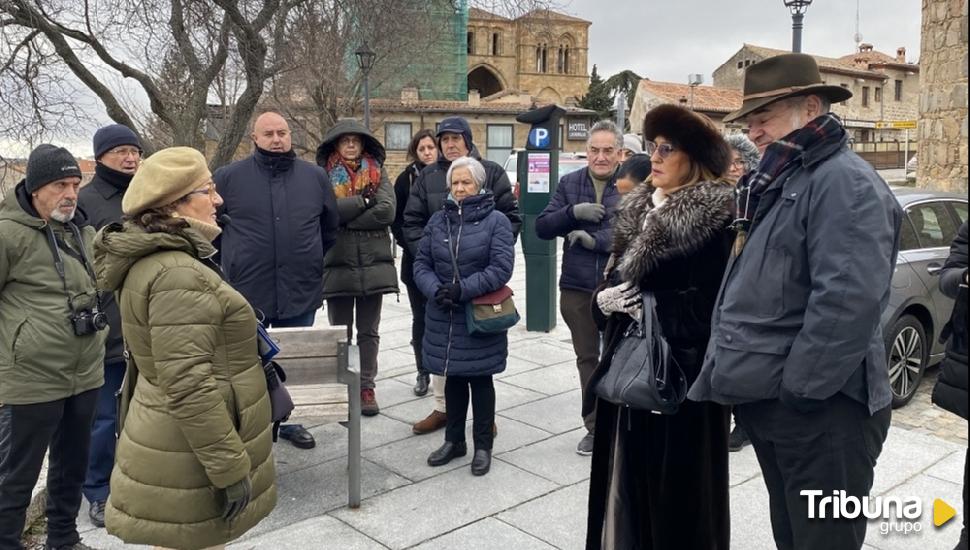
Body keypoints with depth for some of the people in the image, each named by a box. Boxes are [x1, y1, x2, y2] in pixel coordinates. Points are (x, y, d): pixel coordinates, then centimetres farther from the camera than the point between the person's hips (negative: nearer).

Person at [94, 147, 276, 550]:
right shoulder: (179, 275, -24)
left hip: (168, 442, 10)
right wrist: (231, 468, -24)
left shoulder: (148, 262, 9)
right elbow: (189, 387, -29)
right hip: (189, 458, -10)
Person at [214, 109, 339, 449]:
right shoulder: (228, 177, -3)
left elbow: (331, 226, 15)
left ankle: (289, 420, 33)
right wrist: (232, 260, 7)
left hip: (301, 291, 2)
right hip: (246, 292, -2)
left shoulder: (315, 177, 4)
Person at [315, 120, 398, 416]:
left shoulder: (378, 173, 6)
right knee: (340, 333, 7)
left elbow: (387, 211, -10)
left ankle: (366, 387, 20)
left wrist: (344, 214, -11)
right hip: (337, 265, -1)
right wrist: (362, 202, -13)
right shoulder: (323, 175, 3)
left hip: (374, 264, 1)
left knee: (369, 332, 10)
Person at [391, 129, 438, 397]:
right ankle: (423, 372, 18)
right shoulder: (407, 178, 2)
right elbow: (396, 218, 3)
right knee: (420, 317, 7)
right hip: (416, 260, 0)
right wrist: (409, 244, -7)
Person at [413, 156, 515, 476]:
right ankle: (454, 440, 30)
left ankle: (483, 445, 20)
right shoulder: (438, 221, 7)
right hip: (444, 317, 4)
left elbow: (501, 268, -14)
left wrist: (462, 289, -21)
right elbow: (421, 264, 4)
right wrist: (436, 291, -15)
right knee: (453, 378, 15)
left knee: (480, 379, 7)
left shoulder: (496, 221, -6)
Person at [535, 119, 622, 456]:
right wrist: (572, 212, -16)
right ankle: (594, 427, 31)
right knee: (587, 358, 15)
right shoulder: (569, 183, 5)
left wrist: (595, 240, -22)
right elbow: (542, 228, 0)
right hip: (576, 288, 4)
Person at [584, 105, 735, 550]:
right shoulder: (638, 208, 11)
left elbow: (716, 302, -16)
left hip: (683, 368, -6)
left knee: (677, 479, 5)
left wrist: (649, 305, -14)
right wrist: (604, 299, -6)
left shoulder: (715, 217, -11)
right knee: (629, 474, 14)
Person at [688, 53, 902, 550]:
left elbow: (848, 301, -27)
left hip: (821, 409, -9)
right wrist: (727, 370, 16)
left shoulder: (844, 181, -16)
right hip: (769, 401, 9)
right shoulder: (779, 184, 15)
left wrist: (796, 388, -21)